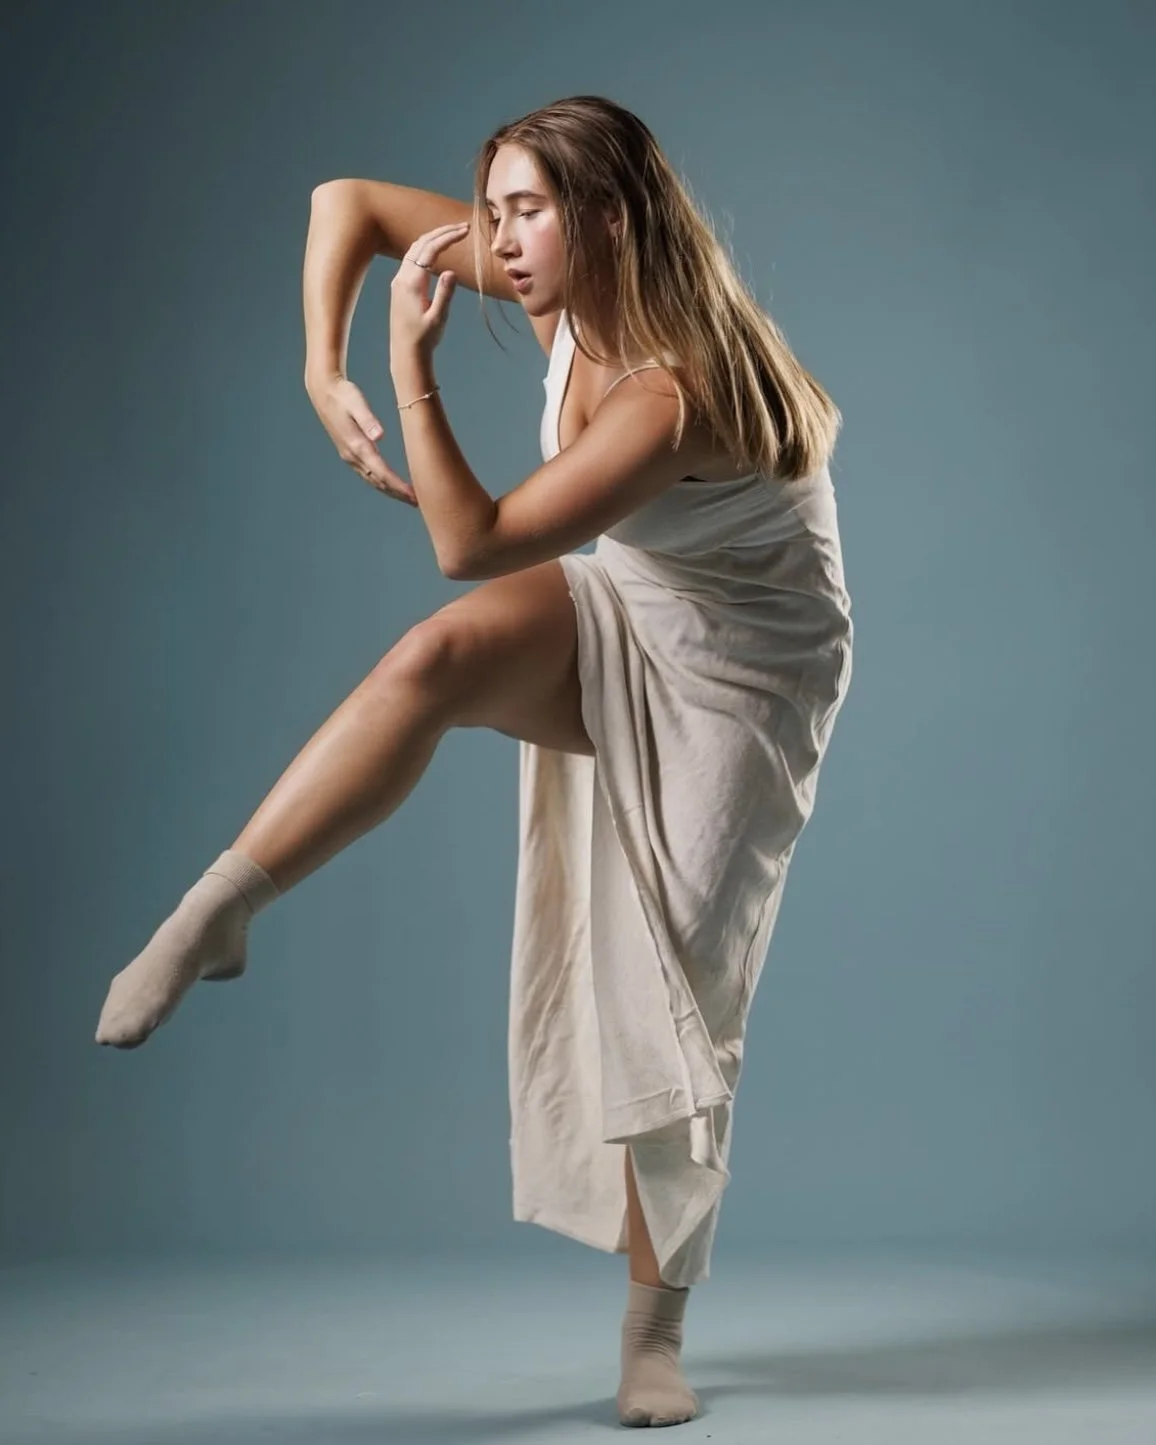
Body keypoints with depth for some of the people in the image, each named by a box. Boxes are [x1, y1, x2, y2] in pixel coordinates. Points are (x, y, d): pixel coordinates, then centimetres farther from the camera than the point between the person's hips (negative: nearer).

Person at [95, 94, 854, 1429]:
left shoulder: (669, 397, -35)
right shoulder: (551, 281, -14)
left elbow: (470, 544, -35)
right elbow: (347, 200, -6)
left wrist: (412, 363, -36)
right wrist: (324, 374, -18)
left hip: (738, 677, -5)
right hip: (606, 628, 6)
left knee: (675, 985, -8)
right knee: (435, 662, -30)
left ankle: (656, 1328, 9)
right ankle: (212, 916, -24)